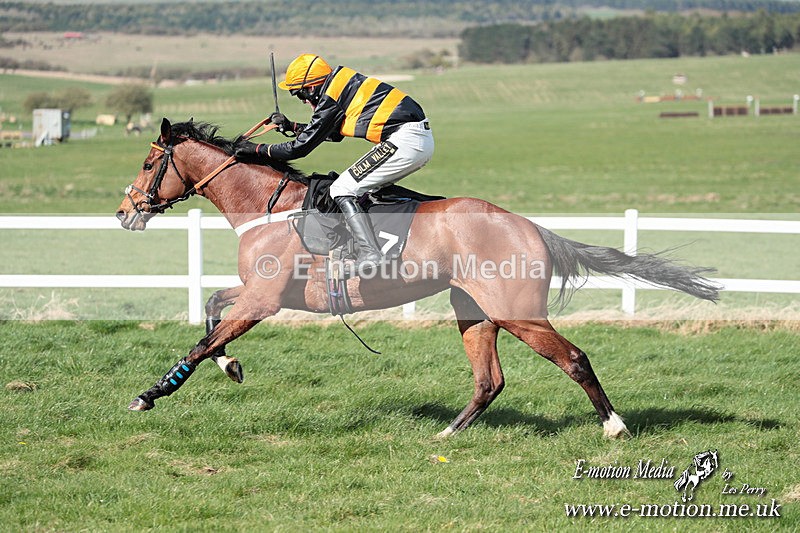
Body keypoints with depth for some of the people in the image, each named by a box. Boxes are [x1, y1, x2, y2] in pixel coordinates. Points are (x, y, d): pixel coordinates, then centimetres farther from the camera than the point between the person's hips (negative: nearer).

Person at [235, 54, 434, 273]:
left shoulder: (330, 99, -6)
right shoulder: (342, 85, 20)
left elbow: (300, 148, -1)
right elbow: (334, 134, 34)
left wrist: (257, 149, 10)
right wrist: (292, 127, 36)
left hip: (404, 140, -10)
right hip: (424, 138, 10)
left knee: (342, 190, -6)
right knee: (368, 189, 24)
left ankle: (370, 255, -18)